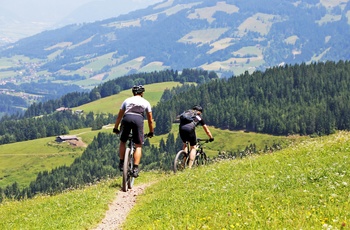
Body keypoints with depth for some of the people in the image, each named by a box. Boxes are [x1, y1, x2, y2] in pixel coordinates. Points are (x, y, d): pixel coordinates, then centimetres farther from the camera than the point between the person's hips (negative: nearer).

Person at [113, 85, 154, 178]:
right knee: (138, 146, 4)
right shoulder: (145, 102, 26)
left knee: (123, 142, 22)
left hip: (127, 118, 1)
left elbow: (119, 116, 31)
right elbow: (150, 119, 28)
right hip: (138, 119, -1)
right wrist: (151, 132, 38)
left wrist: (115, 128, 40)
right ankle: (135, 168, -8)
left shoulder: (127, 100, 29)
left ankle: (121, 163, 16)